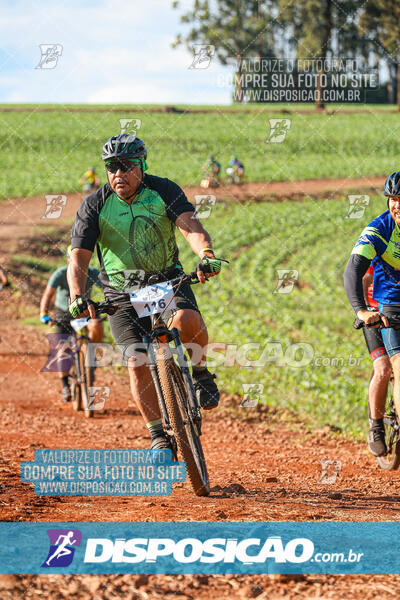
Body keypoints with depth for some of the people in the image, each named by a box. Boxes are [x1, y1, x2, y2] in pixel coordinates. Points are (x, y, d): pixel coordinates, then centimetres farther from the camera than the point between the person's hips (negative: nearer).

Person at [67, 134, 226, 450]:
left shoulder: (164, 191, -10)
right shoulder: (94, 206, -11)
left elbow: (190, 225, -25)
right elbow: (79, 258, -16)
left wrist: (206, 254, -47)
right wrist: (77, 297, -34)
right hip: (123, 292, 0)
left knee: (188, 320, -31)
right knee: (138, 363, -13)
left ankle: (201, 370, 0)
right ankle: (158, 436, 1)